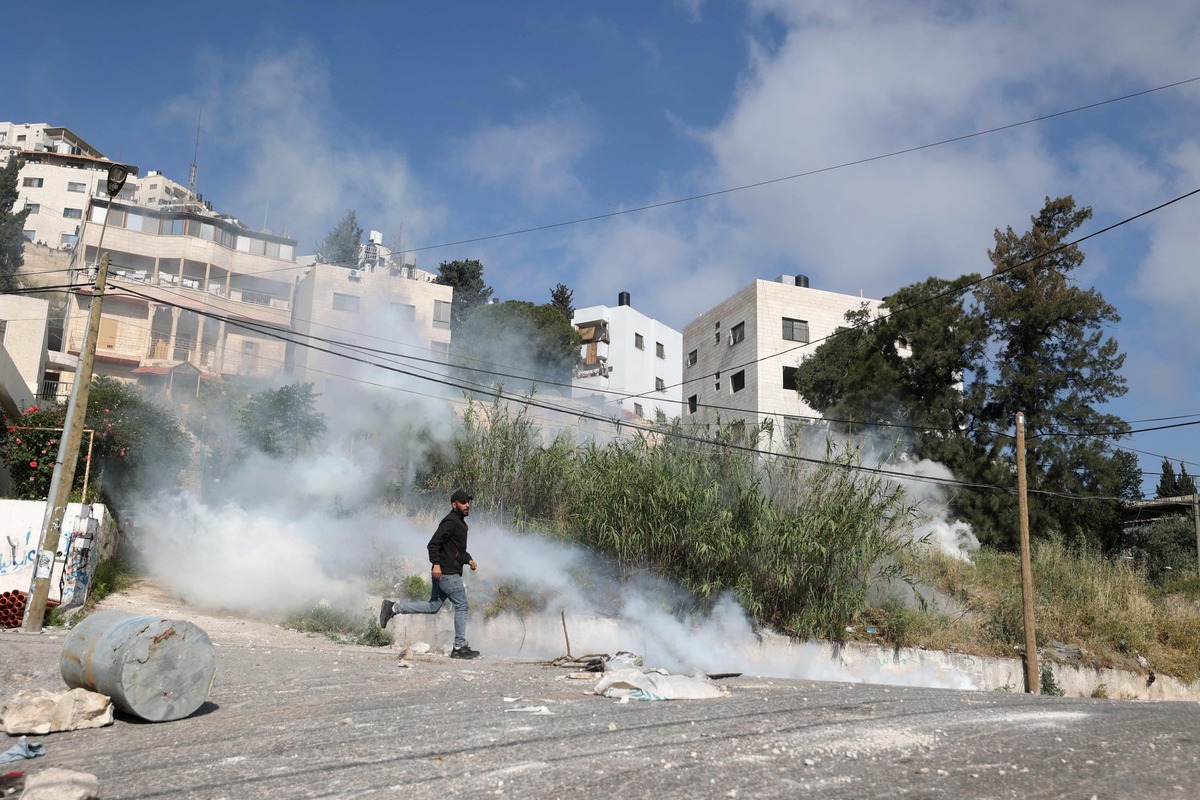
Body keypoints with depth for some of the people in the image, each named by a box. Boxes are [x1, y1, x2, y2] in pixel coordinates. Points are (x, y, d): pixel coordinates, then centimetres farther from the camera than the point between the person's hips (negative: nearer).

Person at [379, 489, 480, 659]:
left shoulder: (460, 523, 19)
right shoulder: (450, 521, -13)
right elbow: (434, 543, -21)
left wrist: (468, 559, 16)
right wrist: (436, 563, -30)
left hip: (443, 573, 10)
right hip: (447, 573, -10)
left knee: (432, 606, 13)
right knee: (461, 606, -4)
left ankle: (394, 608, 14)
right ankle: (460, 647, 2)